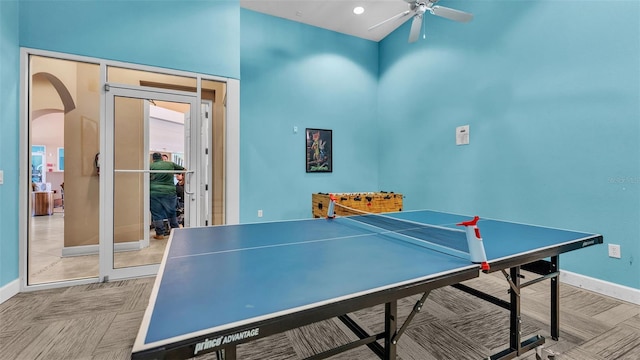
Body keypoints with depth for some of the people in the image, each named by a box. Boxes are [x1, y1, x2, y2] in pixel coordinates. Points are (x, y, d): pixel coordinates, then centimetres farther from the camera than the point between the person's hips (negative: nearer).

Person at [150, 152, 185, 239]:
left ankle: (160, 234, 12)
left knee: (157, 213, 7)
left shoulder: (151, 166, 2)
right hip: (169, 192, 2)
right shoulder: (171, 164, 7)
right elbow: (183, 170, 13)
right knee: (171, 212, 16)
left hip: (154, 192, -2)